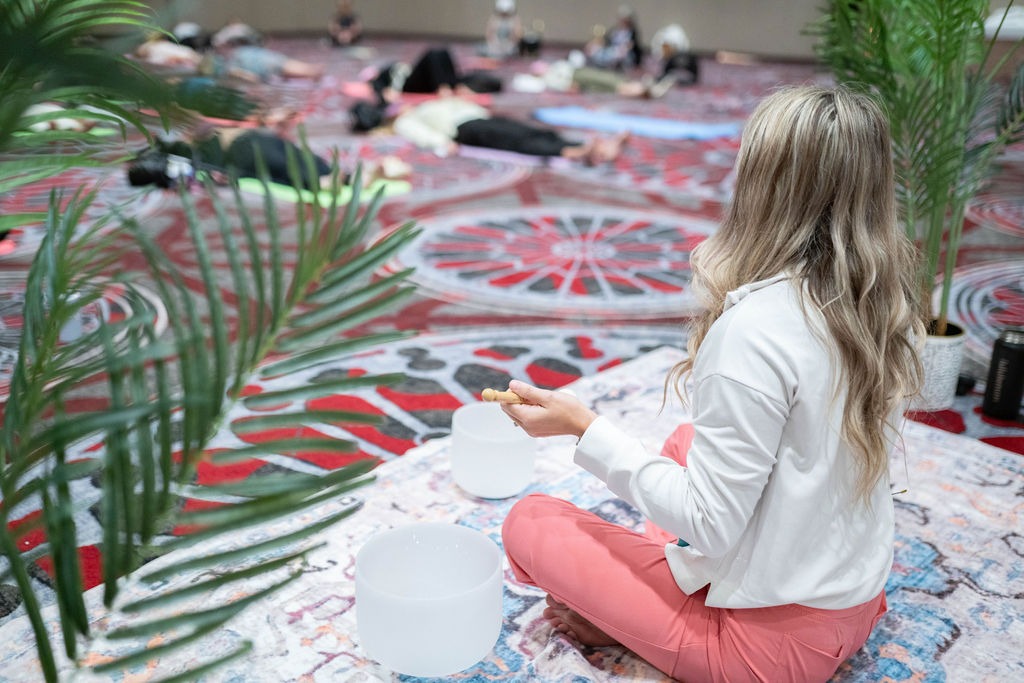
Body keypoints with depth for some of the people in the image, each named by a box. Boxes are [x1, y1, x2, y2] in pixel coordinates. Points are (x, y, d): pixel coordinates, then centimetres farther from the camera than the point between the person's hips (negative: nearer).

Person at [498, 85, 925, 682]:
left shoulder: (754, 330, -30)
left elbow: (709, 526, -25)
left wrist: (583, 426, -18)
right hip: (859, 602, 8)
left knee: (529, 522, 0)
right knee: (684, 443, 25)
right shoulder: (889, 305, -6)